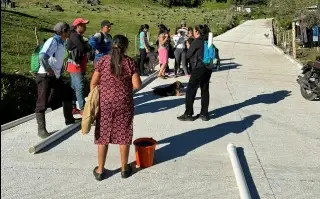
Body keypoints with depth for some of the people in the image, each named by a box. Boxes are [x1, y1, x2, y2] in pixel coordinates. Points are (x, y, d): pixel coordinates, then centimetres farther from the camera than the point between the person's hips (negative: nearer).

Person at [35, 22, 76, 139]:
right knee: (42, 103, -4)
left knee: (68, 93, 17)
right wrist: (49, 71, -22)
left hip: (55, 77, 9)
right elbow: (42, 56, -29)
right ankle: (41, 130, 3)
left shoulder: (61, 43, 11)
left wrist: (59, 73, 12)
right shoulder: (53, 41, -16)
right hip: (45, 77, -9)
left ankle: (69, 120, 30)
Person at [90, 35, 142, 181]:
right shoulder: (129, 62, -5)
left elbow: (93, 83, -2)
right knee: (123, 136, 10)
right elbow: (137, 85, -9)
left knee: (103, 136, 10)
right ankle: (124, 168, 22)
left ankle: (100, 170, 19)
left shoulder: (103, 61, -3)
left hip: (105, 103, 1)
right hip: (124, 104, 0)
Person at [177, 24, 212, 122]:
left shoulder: (196, 41, -11)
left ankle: (188, 114, 5)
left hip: (199, 69, -7)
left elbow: (188, 55, -5)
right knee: (205, 90, 12)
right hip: (208, 68, 7)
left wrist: (188, 47, 15)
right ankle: (204, 114, 17)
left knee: (190, 91, 1)